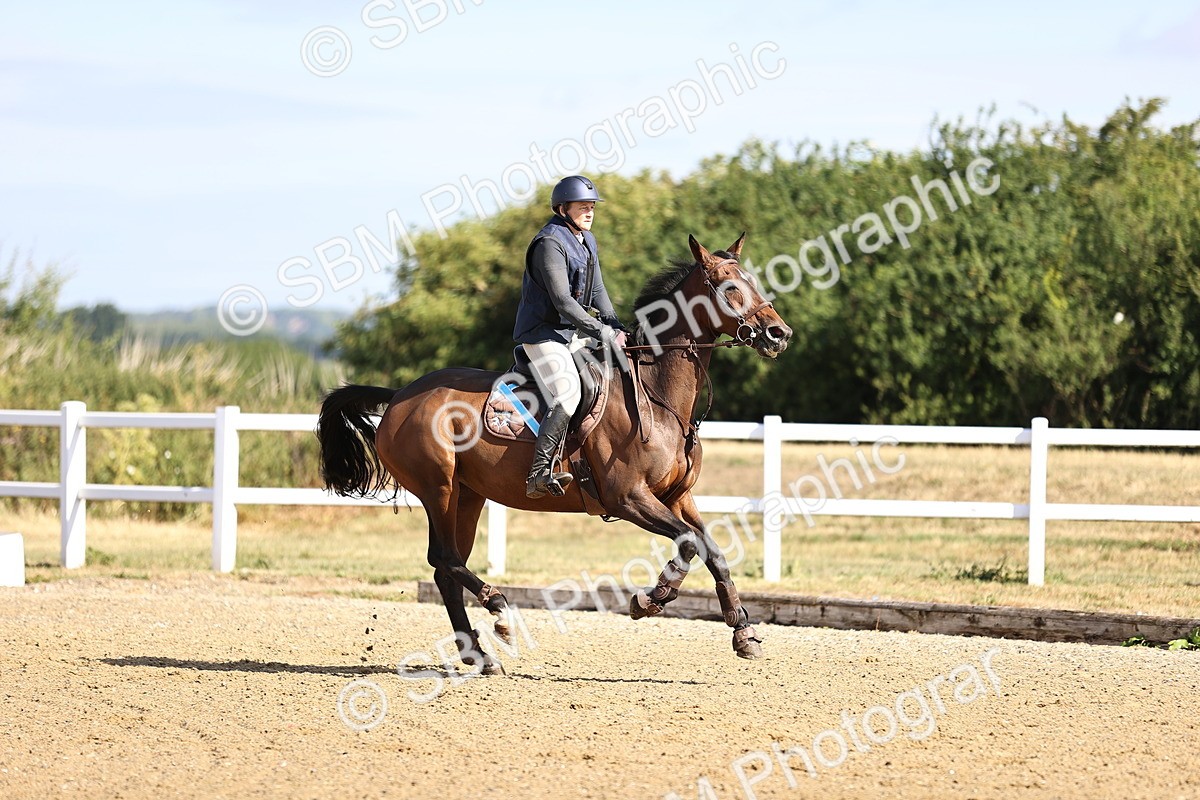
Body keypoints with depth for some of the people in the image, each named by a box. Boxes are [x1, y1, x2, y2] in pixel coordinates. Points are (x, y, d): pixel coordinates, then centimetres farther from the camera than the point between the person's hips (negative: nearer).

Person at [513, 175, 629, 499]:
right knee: (567, 396, -27)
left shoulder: (586, 241, 14)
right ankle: (538, 475, -31)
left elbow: (597, 292, 17)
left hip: (574, 332, 10)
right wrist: (603, 333, -22)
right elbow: (563, 301, -23)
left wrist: (616, 327, 2)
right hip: (544, 334, -10)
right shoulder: (550, 244, -18)